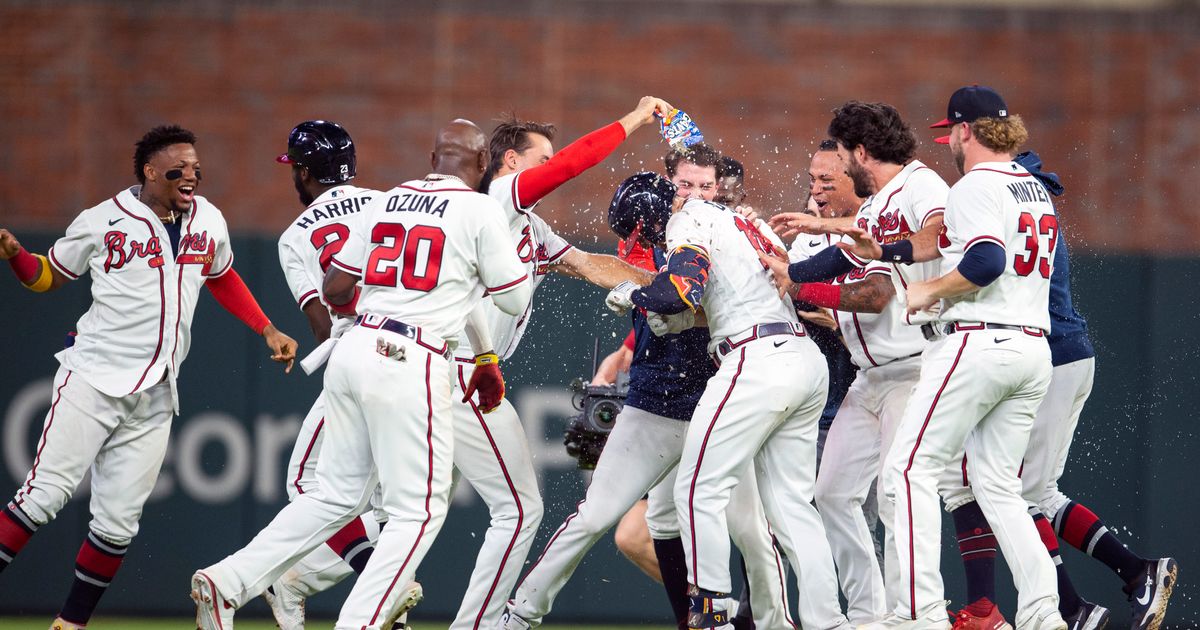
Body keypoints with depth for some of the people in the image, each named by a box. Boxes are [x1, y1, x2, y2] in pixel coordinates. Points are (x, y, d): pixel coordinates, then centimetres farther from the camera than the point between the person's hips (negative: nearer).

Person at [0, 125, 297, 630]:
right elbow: (47, 278, 8)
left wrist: (268, 331, 19)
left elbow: (222, 278, 28)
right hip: (93, 380, -4)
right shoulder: (103, 222, -2)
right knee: (45, 494, -14)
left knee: (118, 522, -1)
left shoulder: (209, 222, 10)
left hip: (154, 398, 4)